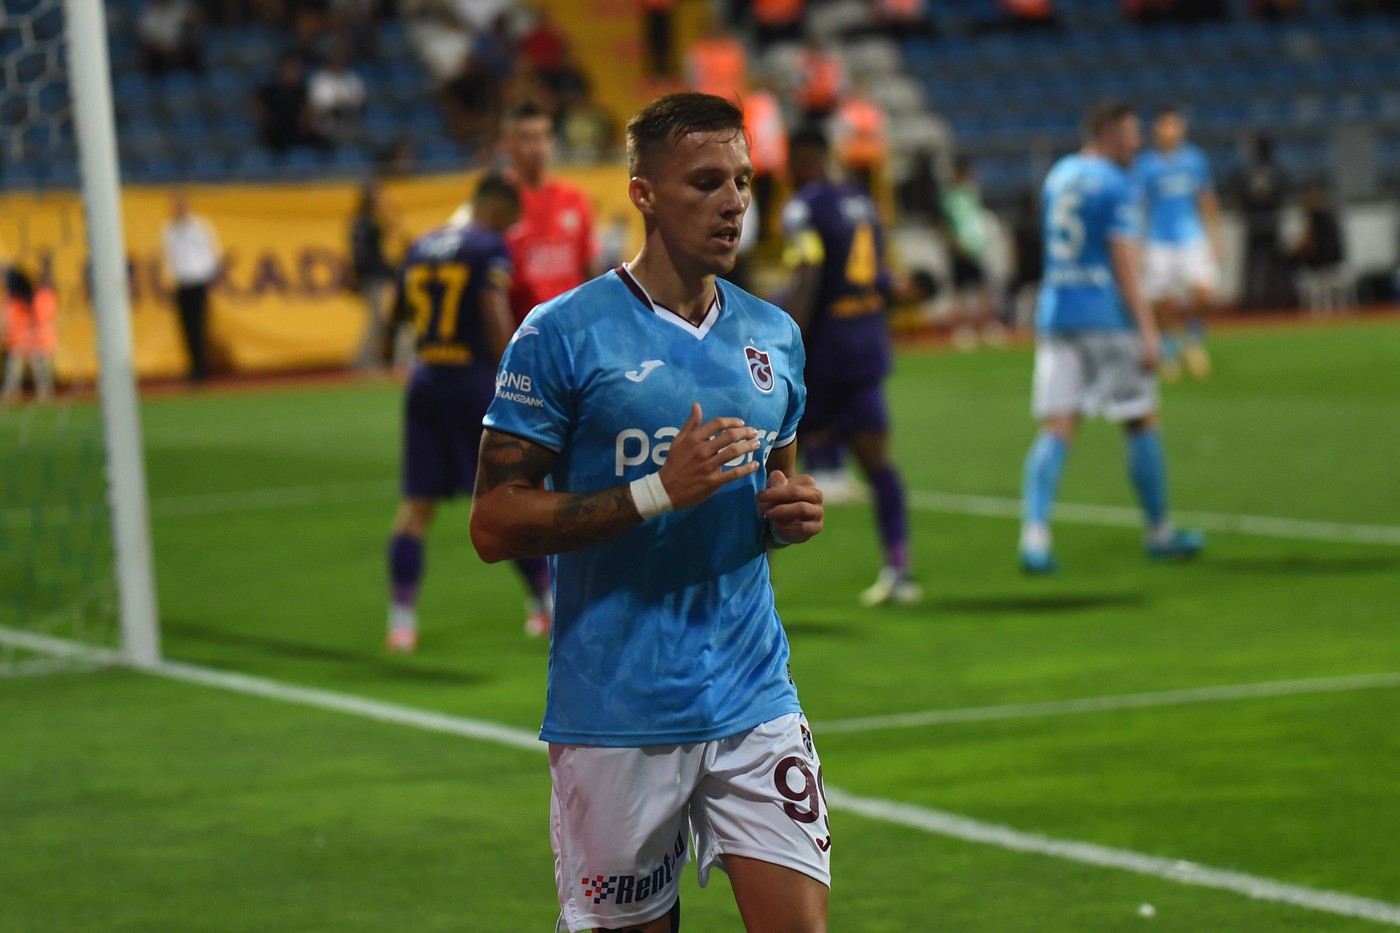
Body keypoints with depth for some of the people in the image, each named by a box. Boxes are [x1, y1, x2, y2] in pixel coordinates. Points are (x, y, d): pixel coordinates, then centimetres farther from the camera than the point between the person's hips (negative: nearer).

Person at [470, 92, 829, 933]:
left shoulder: (774, 335, 11)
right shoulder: (563, 335, -7)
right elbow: (495, 525, -9)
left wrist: (794, 512, 2)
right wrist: (659, 493, -18)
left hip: (756, 705, 4)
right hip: (618, 722, -4)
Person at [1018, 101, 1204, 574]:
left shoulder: (1057, 176, 13)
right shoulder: (1117, 186, -9)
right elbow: (1125, 266, -15)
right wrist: (1148, 332, -15)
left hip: (1055, 313, 6)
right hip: (1106, 316, -6)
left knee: (1056, 429, -1)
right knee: (1141, 423, 8)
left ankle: (1034, 535, -17)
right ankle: (1159, 532, 18)